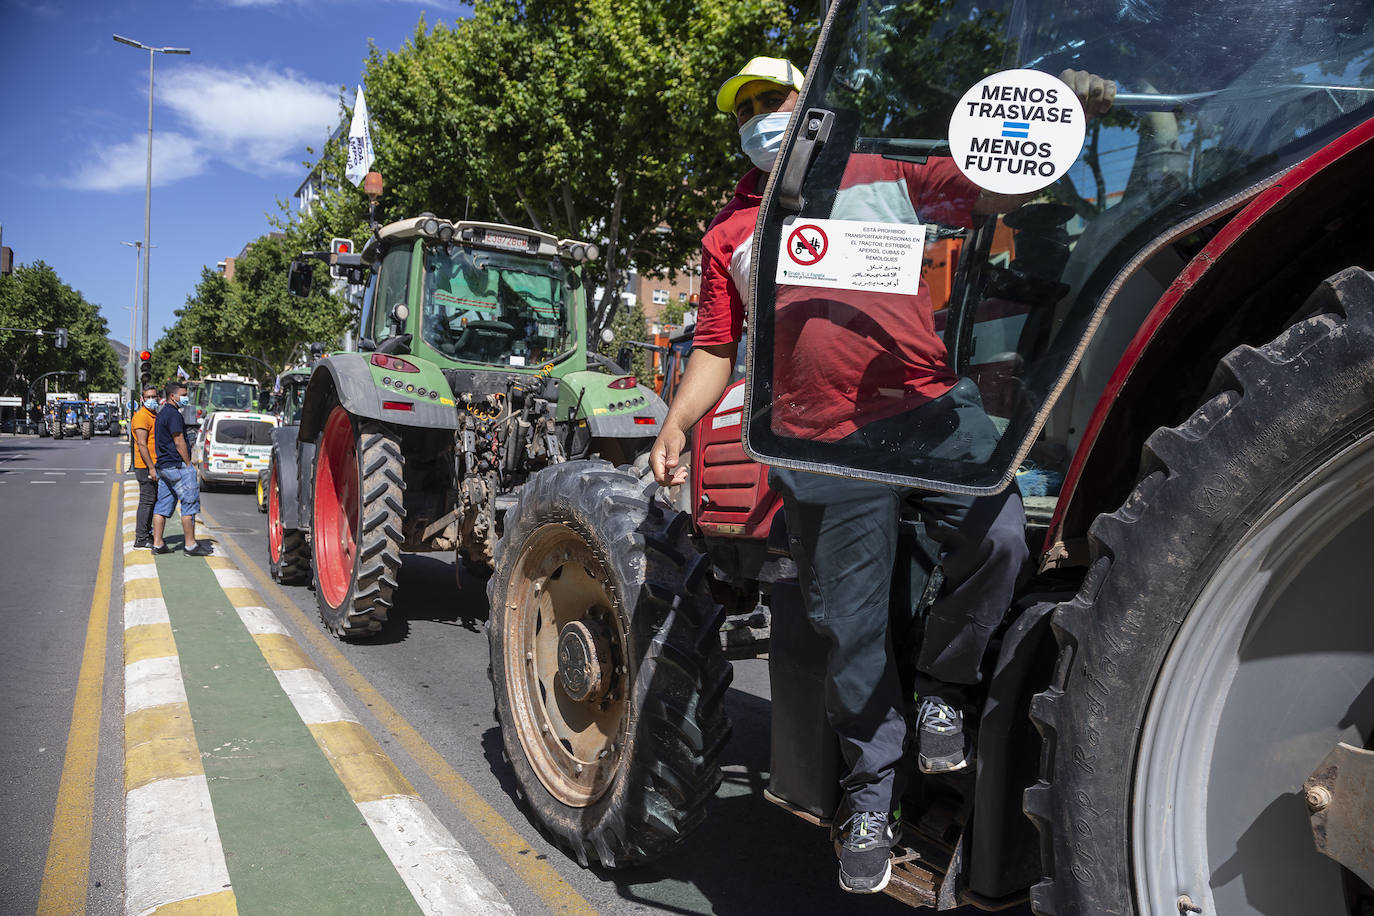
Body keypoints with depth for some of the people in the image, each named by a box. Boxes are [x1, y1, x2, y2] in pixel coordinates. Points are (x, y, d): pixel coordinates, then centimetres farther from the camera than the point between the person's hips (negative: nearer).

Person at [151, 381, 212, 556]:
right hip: (177, 465, -10)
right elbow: (179, 442, -17)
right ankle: (190, 545, -5)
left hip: (163, 466, 10)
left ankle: (157, 543, 11)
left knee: (163, 505, 10)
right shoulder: (173, 414, -13)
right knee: (190, 502, -6)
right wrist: (188, 465, -13)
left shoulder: (162, 414, 19)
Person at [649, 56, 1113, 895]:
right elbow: (716, 347, 17)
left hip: (933, 407, 0)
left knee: (999, 537, -23)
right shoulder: (730, 235, 20)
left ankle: (942, 687, 5)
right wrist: (677, 424, 3)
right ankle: (872, 790, 22)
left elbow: (1000, 189, 16)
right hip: (826, 445, 0)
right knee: (853, 624, 2)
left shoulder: (882, 178, 18)